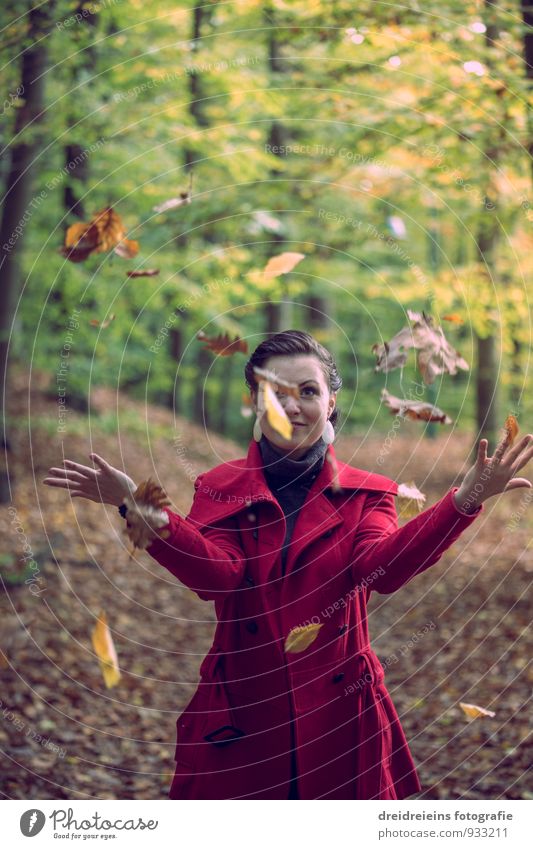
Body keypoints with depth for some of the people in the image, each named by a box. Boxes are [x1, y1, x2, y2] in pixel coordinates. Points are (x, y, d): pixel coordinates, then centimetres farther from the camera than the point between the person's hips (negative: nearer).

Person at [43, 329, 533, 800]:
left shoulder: (364, 494, 4)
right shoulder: (219, 490, 3)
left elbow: (378, 568, -17)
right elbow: (220, 576, -17)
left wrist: (463, 502, -30)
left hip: (340, 717, 1)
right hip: (242, 723, 0)